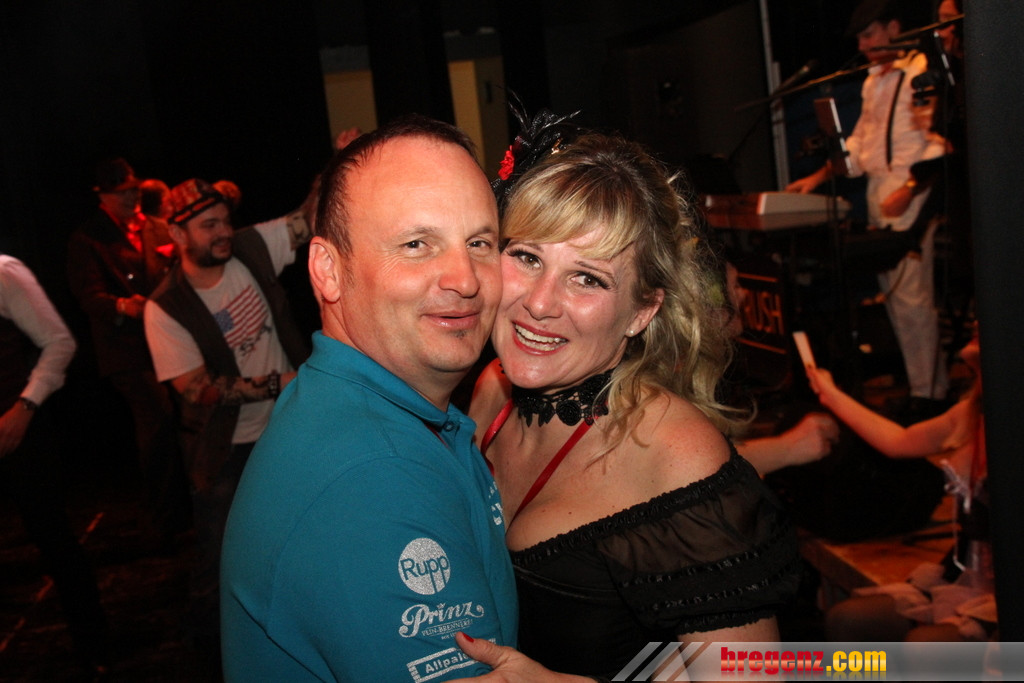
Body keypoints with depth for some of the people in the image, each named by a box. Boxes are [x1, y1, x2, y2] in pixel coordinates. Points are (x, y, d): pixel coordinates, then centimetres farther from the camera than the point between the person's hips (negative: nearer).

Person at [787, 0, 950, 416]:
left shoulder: (922, 72, -7)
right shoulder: (872, 81, 20)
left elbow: (939, 143, -13)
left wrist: (908, 190, -20)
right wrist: (818, 178, 13)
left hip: (911, 194, -8)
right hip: (877, 193, 8)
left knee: (911, 296, -9)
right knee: (890, 293, 8)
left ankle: (929, 392, -1)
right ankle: (915, 378, 17)